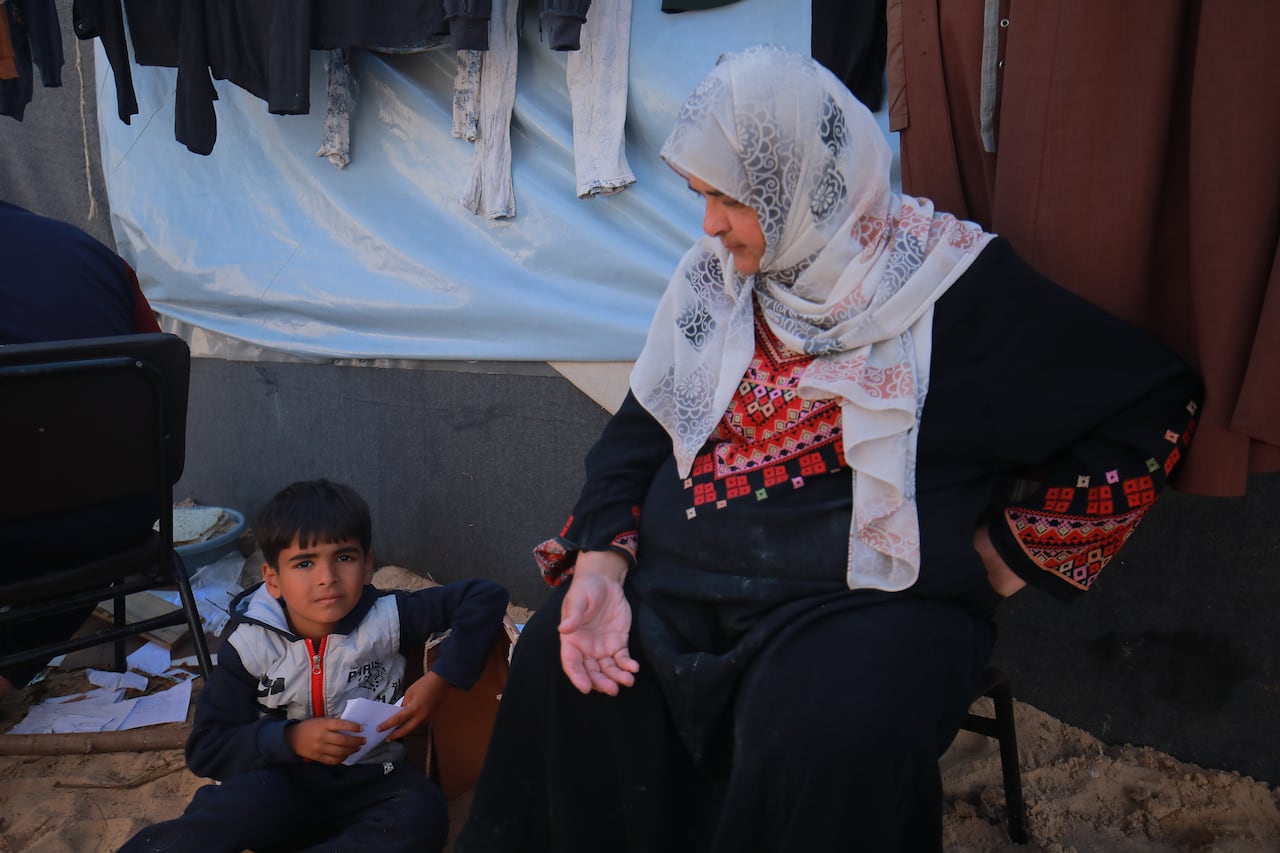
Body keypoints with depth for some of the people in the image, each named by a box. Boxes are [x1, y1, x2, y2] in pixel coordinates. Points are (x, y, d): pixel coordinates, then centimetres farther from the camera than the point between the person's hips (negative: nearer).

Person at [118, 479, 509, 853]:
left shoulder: (388, 619, -9)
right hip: (282, 785, -2)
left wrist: (441, 679, -17)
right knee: (251, 801, -38)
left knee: (422, 815, -32)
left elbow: (486, 595, -7)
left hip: (367, 785, 2)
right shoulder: (249, 644, -7)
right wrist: (290, 739, -21)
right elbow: (206, 750, -5)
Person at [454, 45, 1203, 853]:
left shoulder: (949, 280, -8)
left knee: (829, 736, -32)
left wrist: (1007, 554, -4)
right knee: (554, 659, -15)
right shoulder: (713, 277, 7)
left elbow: (1155, 401, -5)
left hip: (869, 596, -4)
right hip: (685, 578, 5)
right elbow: (642, 426, 9)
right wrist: (601, 561, -8)